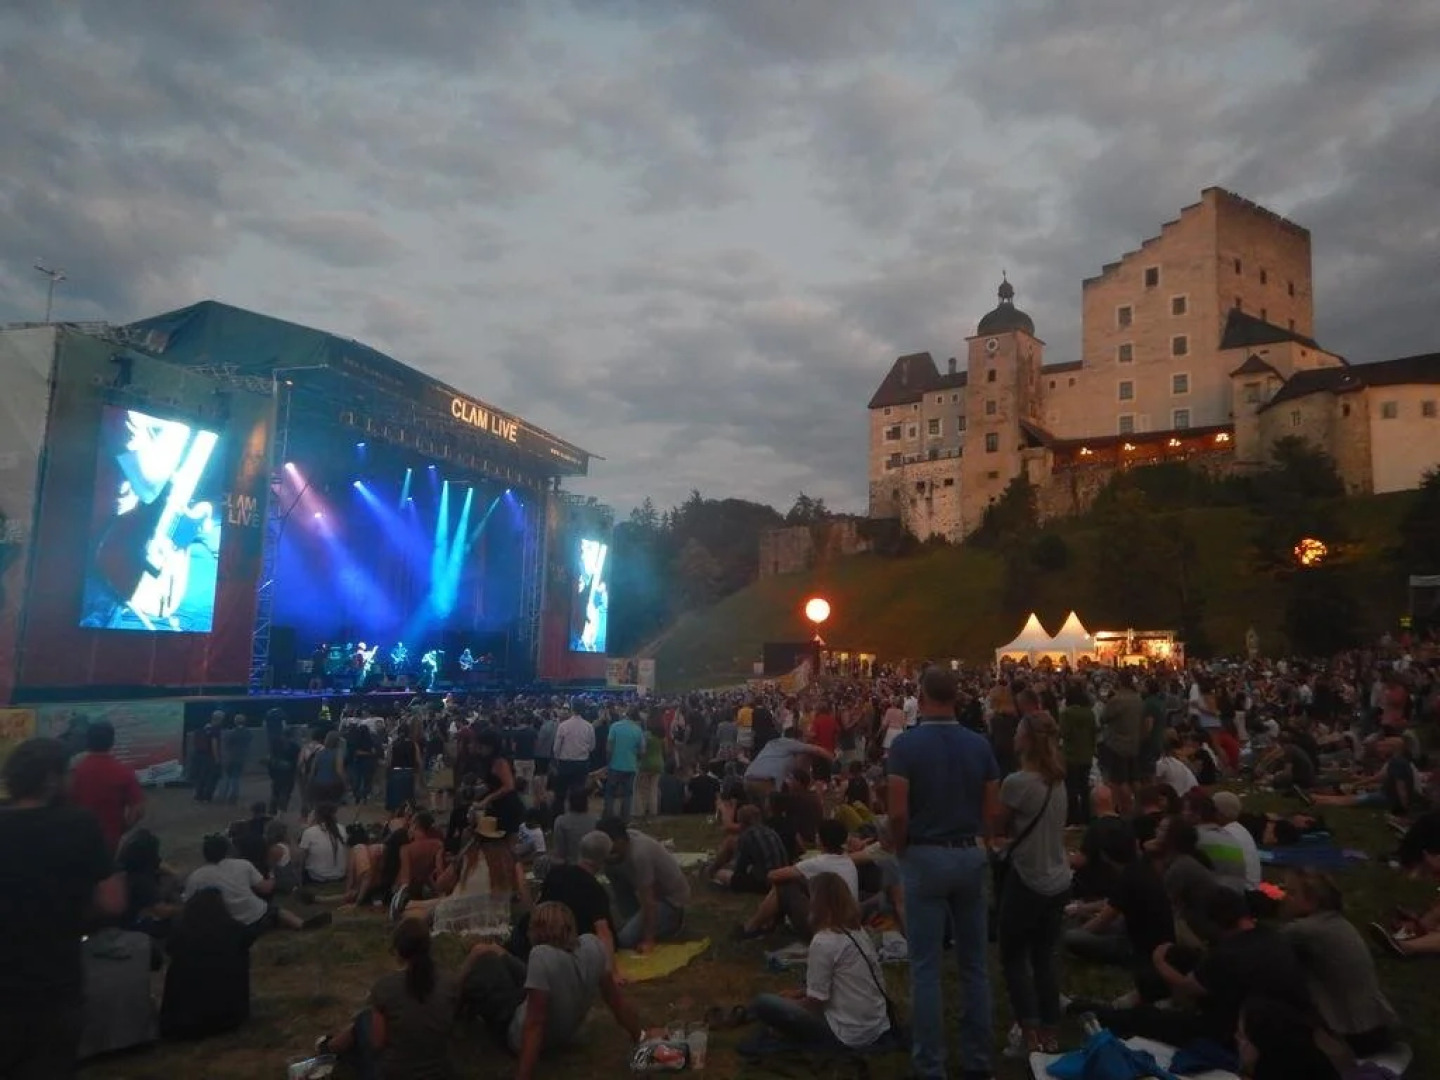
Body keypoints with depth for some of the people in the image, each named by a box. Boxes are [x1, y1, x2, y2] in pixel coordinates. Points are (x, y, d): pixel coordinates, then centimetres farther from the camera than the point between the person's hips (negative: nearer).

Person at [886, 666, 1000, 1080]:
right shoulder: (980, 744, -2)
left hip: (925, 857, -4)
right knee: (974, 963, 15)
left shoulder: (907, 743, -14)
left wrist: (900, 851, 0)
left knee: (926, 967, 5)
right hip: (970, 856, 4)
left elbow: (898, 812, -17)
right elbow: (992, 811, 0)